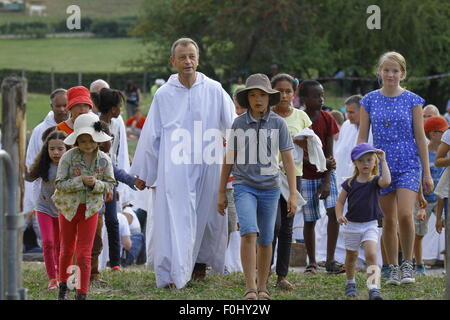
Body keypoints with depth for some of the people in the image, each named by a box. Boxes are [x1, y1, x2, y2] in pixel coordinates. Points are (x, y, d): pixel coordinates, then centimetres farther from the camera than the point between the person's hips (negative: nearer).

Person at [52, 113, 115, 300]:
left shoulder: (104, 160, -8)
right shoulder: (68, 158, -14)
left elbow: (109, 185, -3)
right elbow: (60, 184, -17)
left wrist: (96, 184, -23)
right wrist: (81, 181, -29)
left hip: (90, 209, 0)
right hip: (68, 207, 0)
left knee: (85, 254, -5)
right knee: (67, 250, 17)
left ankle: (82, 294, -1)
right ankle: (63, 286, 37)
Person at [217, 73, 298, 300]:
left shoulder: (278, 123, 0)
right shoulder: (239, 123, 2)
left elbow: (288, 160, 1)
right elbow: (229, 159, 10)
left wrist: (293, 194, -4)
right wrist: (221, 192, 11)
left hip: (269, 188, 1)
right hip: (244, 186, -1)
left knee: (265, 240, 8)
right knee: (249, 232, -20)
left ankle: (262, 287, 22)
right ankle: (250, 288, -20)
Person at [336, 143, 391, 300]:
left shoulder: (375, 181, -5)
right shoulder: (350, 183, -1)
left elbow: (386, 181, -28)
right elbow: (340, 201, 4)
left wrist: (383, 161, -24)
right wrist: (339, 216, -14)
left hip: (370, 225, -2)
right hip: (352, 225, 2)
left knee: (371, 254, -19)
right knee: (351, 256, 17)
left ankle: (373, 288, -24)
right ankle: (350, 283, 38)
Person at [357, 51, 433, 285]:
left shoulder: (412, 101, 1)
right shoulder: (370, 101, 4)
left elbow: (420, 137, 2)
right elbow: (362, 138, 8)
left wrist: (427, 173, 1)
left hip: (408, 165, -2)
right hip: (381, 165, 2)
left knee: (405, 215, -17)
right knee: (389, 219, 5)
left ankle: (407, 263, 0)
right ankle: (393, 269, 14)